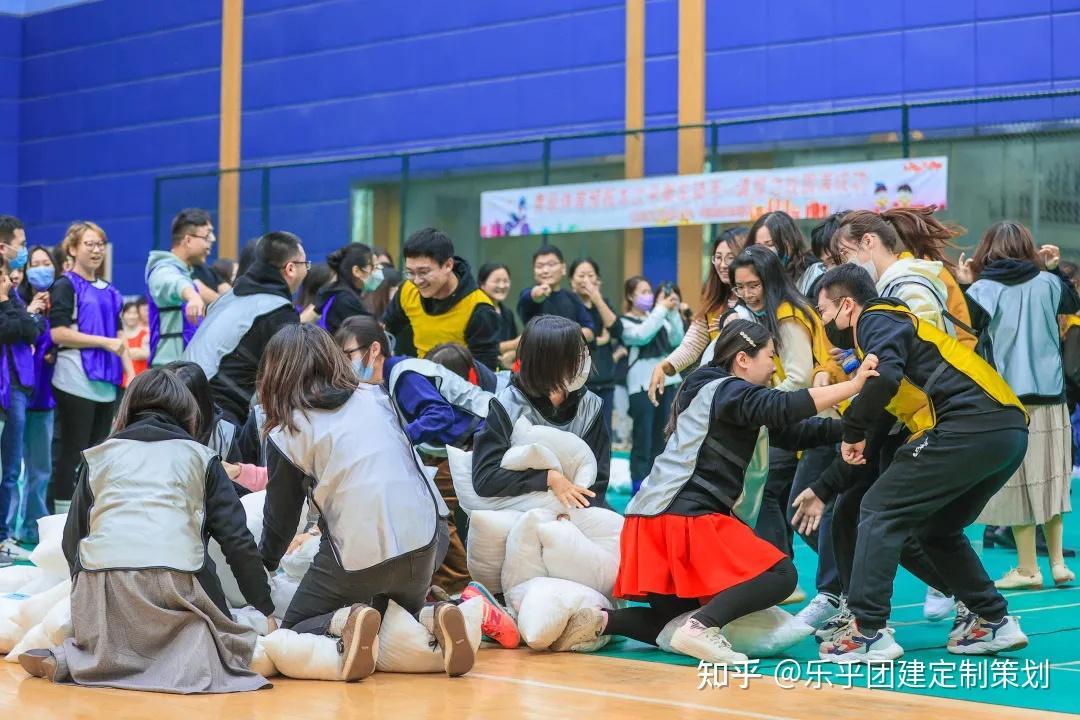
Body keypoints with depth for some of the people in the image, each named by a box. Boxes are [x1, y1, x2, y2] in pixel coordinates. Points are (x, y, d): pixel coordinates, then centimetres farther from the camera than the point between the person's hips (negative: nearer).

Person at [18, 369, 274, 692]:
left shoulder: (98, 456, 22)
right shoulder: (201, 457, 17)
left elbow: (72, 539, 21)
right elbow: (237, 540, 11)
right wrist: (265, 609, 17)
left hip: (101, 584, 3)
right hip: (177, 579, -2)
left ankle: (68, 660, -6)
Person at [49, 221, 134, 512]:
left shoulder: (108, 291, 18)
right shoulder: (66, 286, -4)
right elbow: (58, 333, -14)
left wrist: (131, 372, 12)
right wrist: (104, 342, -16)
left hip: (106, 381, 7)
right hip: (76, 381, -7)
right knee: (73, 452, -6)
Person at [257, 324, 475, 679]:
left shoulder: (286, 436, 0)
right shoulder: (376, 397, 11)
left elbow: (280, 517, 9)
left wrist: (264, 565, 28)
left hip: (356, 556, -4)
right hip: (426, 539, 4)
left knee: (294, 630, 17)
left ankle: (347, 622, -14)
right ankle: (433, 622, -2)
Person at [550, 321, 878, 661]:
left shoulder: (726, 394, 24)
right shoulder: (726, 390, -5)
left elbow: (793, 432, 23)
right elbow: (782, 408, -22)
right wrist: (852, 386, -19)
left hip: (657, 518, 10)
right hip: (687, 516, -10)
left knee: (670, 623, 16)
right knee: (780, 575, -9)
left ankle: (598, 621, -2)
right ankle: (701, 627, -24)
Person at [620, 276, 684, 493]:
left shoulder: (657, 318, 14)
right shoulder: (625, 322, -2)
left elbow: (677, 339, 5)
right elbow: (642, 335, -20)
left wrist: (673, 312, -5)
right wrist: (662, 308, -18)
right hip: (642, 385, -6)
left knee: (661, 439, 10)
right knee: (643, 441, -7)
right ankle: (639, 489, -3)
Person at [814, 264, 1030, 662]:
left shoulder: (876, 320, 4)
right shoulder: (898, 323, 32)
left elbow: (885, 377, -17)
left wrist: (853, 432, -5)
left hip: (971, 426, -9)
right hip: (1010, 431, 9)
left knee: (880, 511, -4)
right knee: (935, 527, 23)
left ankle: (868, 633, -9)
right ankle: (994, 622, 22)